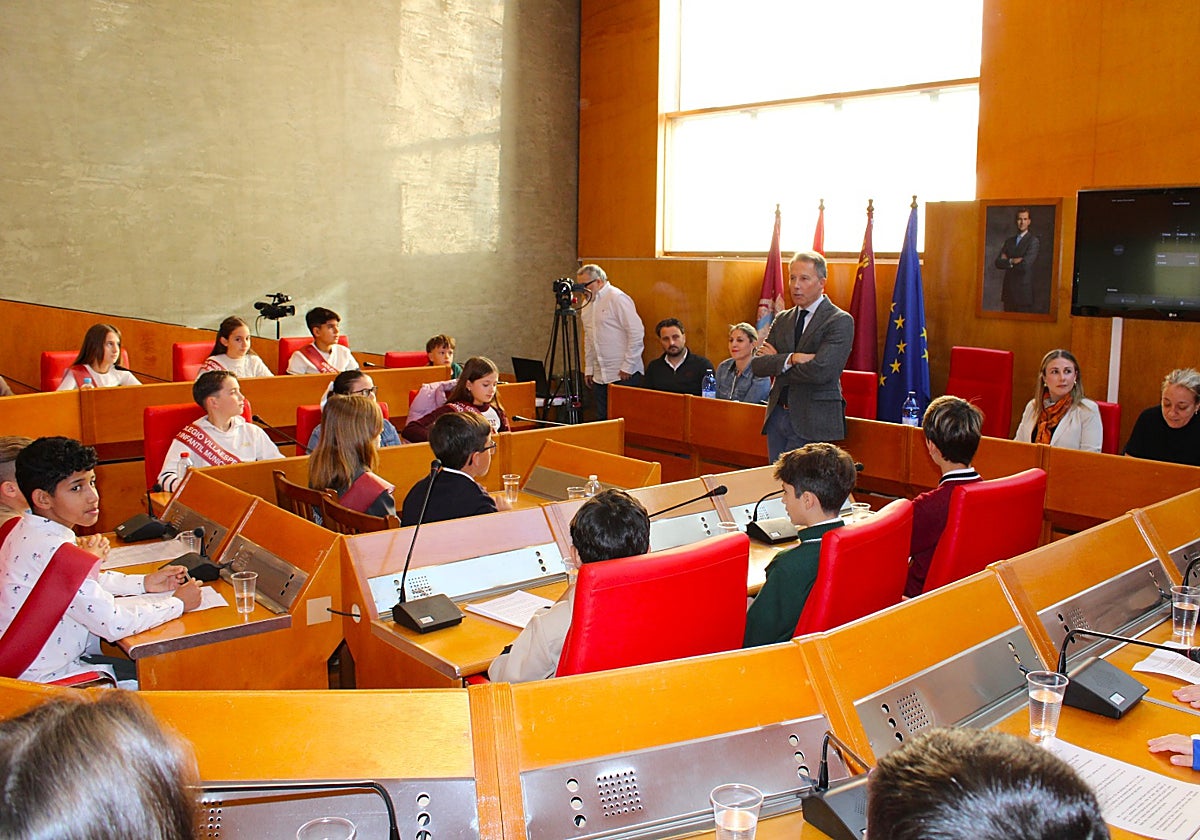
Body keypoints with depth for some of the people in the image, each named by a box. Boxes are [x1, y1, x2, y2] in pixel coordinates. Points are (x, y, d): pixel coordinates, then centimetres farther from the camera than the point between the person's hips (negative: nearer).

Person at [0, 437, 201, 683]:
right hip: (48, 681, -9)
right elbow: (113, 623, -28)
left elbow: (84, 580, 18)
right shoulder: (48, 550, -29)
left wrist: (144, 582, 7)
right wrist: (178, 603, -14)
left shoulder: (27, 530, 2)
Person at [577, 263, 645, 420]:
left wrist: (627, 366, -14)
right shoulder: (587, 304, 15)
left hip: (623, 374, -7)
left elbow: (637, 333, -14)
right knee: (602, 419, 6)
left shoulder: (617, 298, -9)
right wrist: (588, 369, 19)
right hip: (600, 376, 8)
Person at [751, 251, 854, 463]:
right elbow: (757, 365, 3)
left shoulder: (840, 321, -6)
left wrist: (776, 362, -5)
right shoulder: (782, 319, 13)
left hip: (814, 422, -6)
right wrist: (790, 359, -15)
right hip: (777, 414, 6)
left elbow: (820, 371, -19)